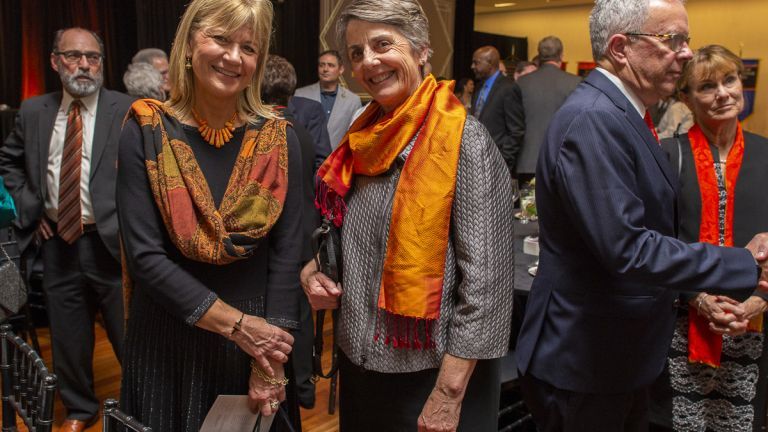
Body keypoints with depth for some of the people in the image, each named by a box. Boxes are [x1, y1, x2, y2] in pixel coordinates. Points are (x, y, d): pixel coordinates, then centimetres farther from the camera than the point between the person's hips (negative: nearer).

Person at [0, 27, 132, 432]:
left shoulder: (127, 110, -7)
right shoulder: (33, 111, 6)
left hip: (110, 242, -4)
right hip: (57, 243, 4)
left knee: (128, 335, 6)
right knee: (68, 336, 17)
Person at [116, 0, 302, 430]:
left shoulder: (278, 140, -4)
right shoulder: (146, 132, -8)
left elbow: (286, 252, -6)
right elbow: (145, 254, -13)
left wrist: (271, 358, -11)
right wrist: (236, 323, -17)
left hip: (254, 337, 1)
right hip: (165, 337, -1)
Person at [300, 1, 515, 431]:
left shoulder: (464, 141, -16)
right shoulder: (365, 137, 4)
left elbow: (485, 279, -18)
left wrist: (449, 394, -19)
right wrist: (314, 269, -2)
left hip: (429, 373, -6)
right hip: (359, 359, 7)